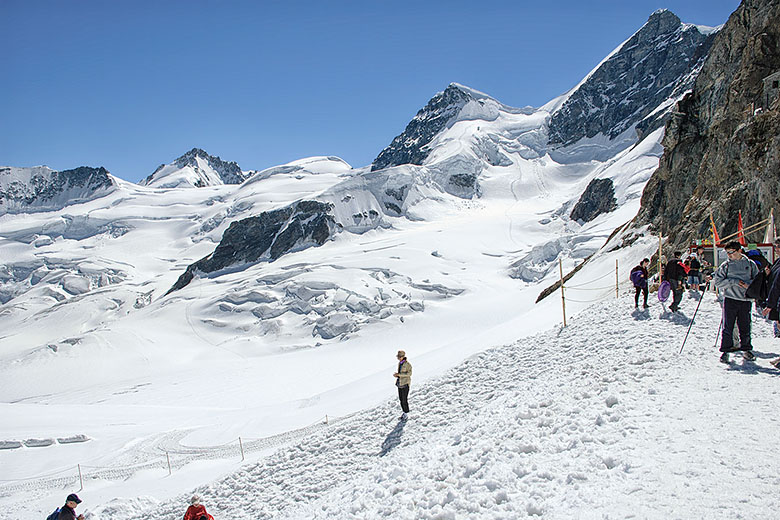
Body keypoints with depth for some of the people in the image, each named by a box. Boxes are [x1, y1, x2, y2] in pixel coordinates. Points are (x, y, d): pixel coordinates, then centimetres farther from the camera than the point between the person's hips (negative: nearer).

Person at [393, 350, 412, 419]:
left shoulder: (407, 364, -17)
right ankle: (404, 412, 26)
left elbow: (409, 373, -23)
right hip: (400, 383, 8)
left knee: (404, 399, -3)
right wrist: (396, 375, 2)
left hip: (405, 383, -8)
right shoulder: (400, 363, 8)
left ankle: (406, 413, 12)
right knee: (401, 398, 12)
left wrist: (399, 374, -25)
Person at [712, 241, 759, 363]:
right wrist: (734, 282, -12)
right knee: (728, 327, -2)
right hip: (730, 299, -1)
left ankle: (746, 349, 22)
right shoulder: (725, 265, 4)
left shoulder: (750, 264, 7)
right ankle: (725, 350, 5)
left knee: (745, 327, 7)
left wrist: (748, 284, -11)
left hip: (745, 299, 1)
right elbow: (717, 281, -2)